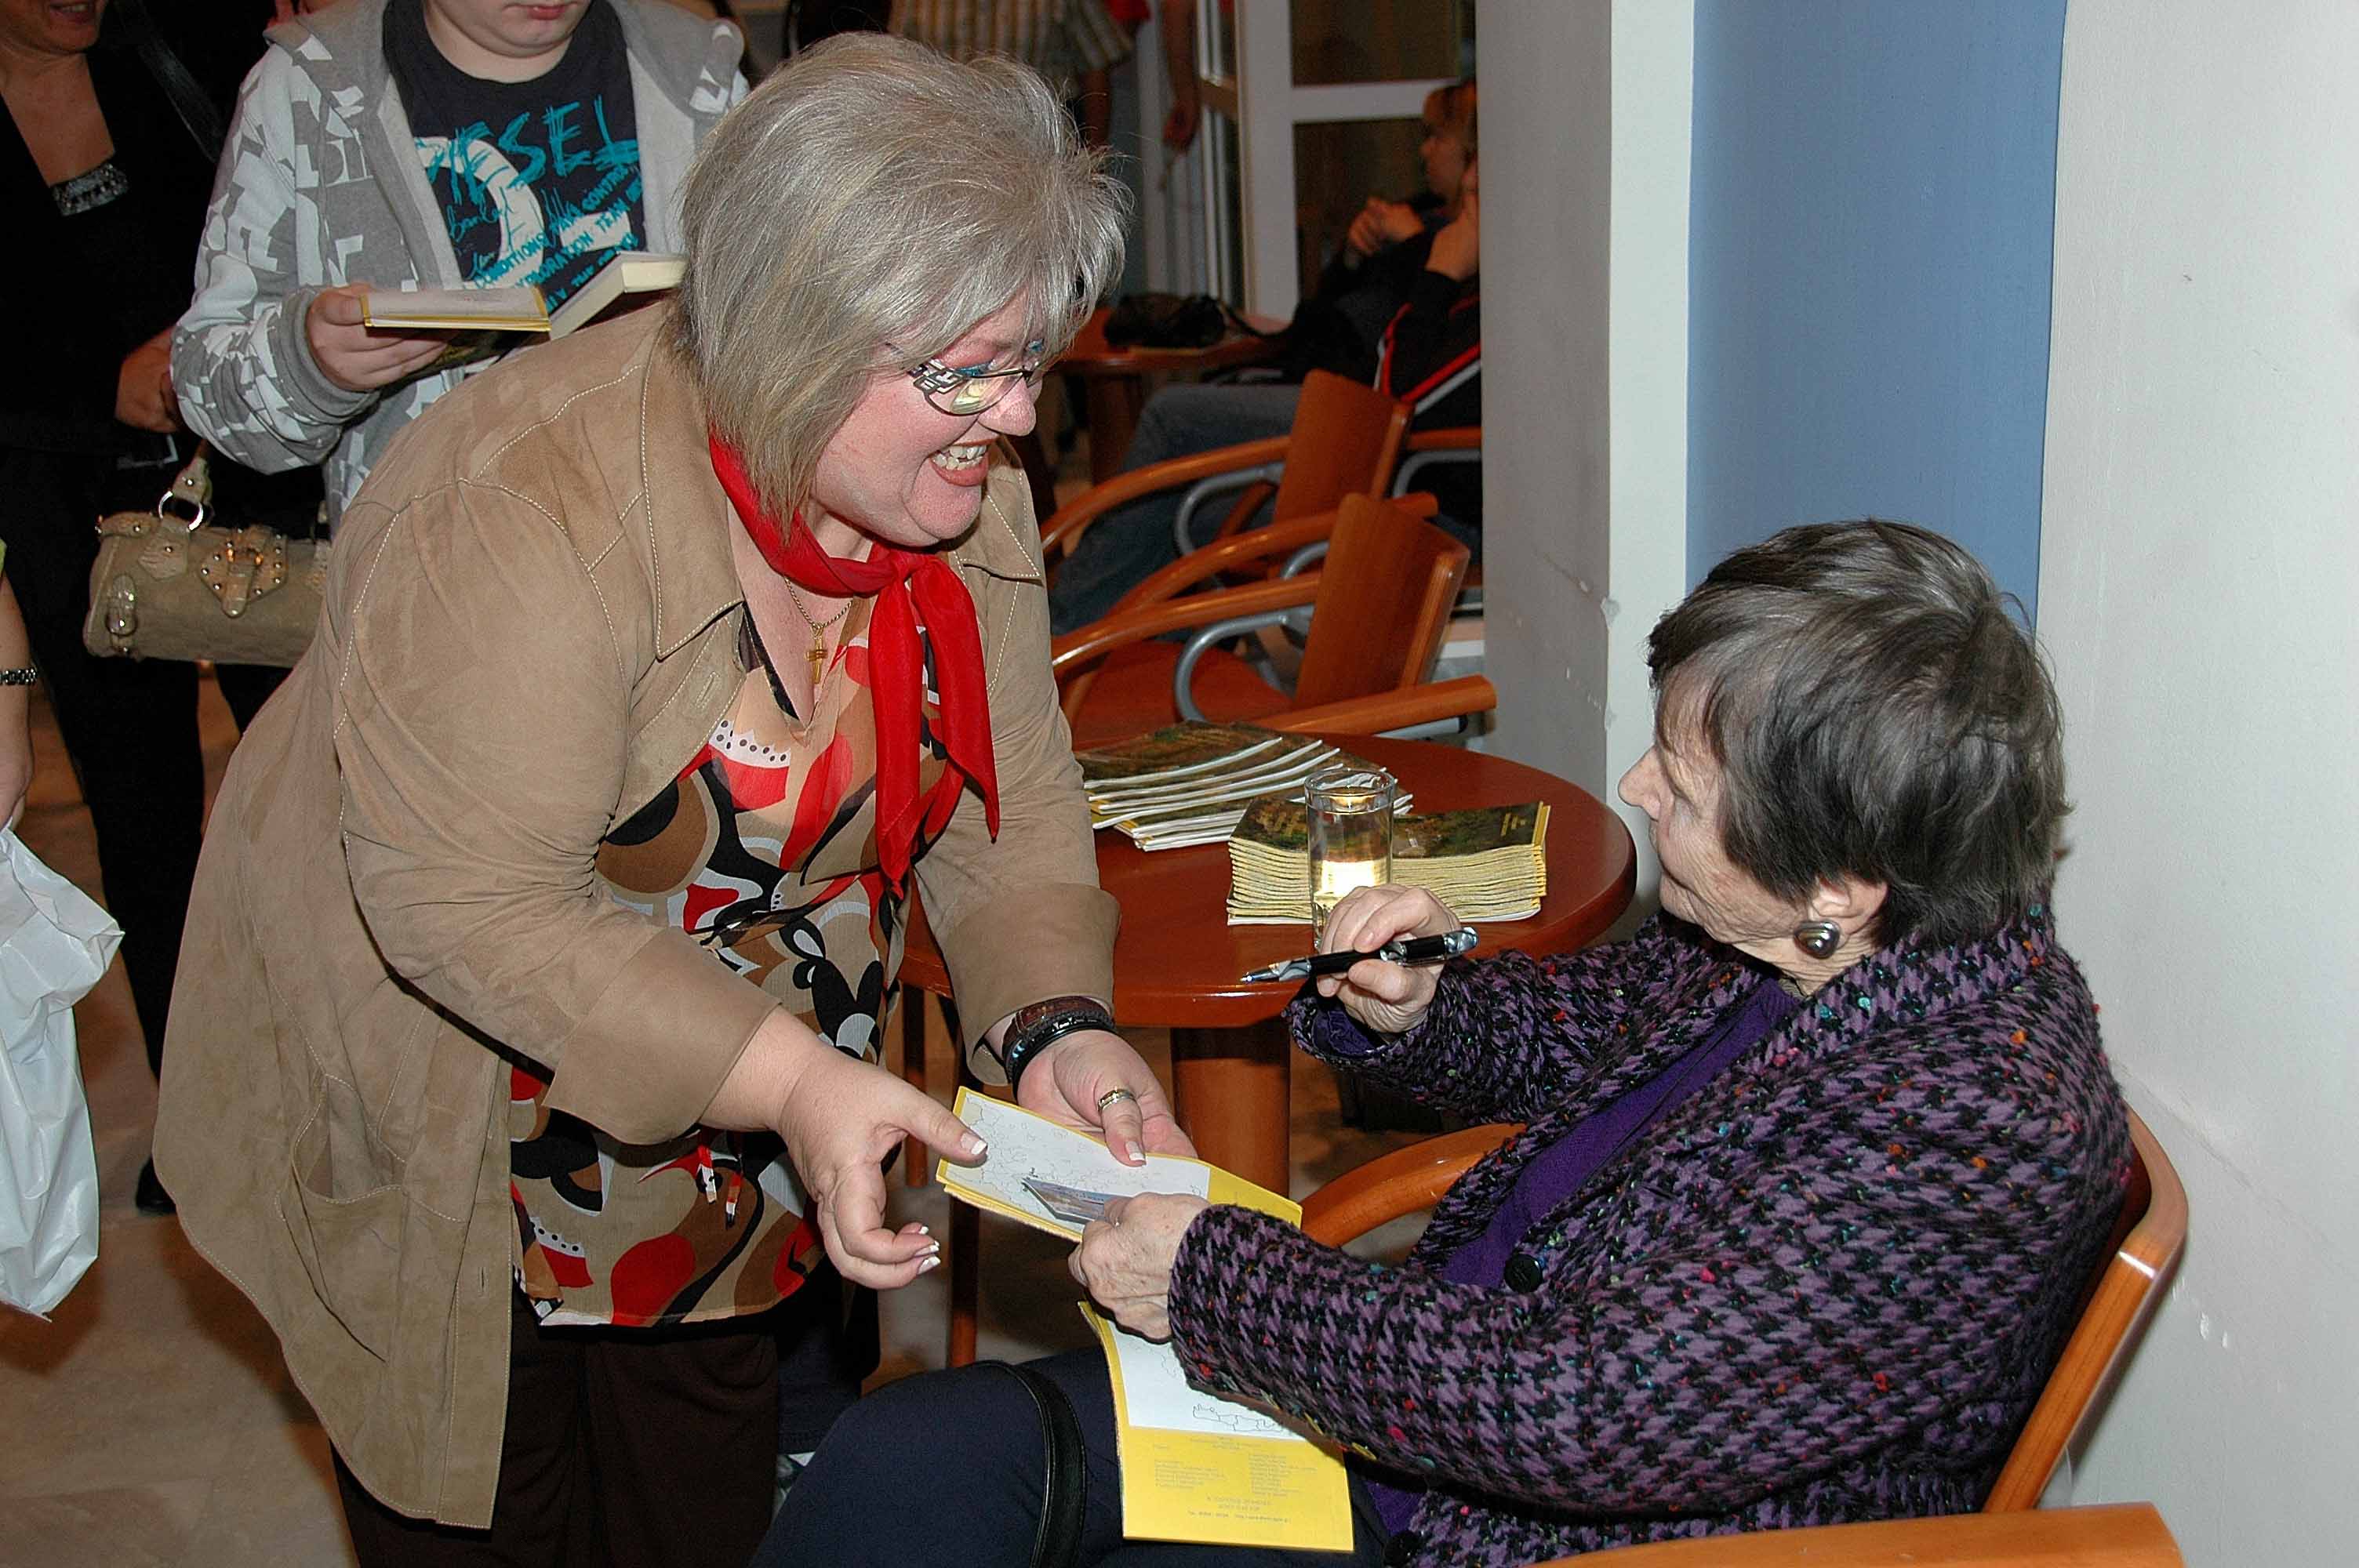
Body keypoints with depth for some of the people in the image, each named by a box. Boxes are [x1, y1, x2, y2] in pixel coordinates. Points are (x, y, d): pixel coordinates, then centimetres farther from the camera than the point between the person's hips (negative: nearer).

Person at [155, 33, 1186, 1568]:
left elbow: (1011, 800, -4)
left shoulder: (963, 489, -10)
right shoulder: (534, 496, -32)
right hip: (439, 1123, -5)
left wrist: (1056, 1023, -21)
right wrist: (783, 1077, -38)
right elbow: (466, 902, -32)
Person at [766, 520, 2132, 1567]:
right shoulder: (1796, 941, -4)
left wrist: (1212, 1280, -21)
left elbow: (1583, 1411, -30)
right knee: (910, 1455, -6)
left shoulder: (1977, 1127, -29)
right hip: (1454, 1383, 8)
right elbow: (1585, 1027, 18)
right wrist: (1415, 1016, -5)